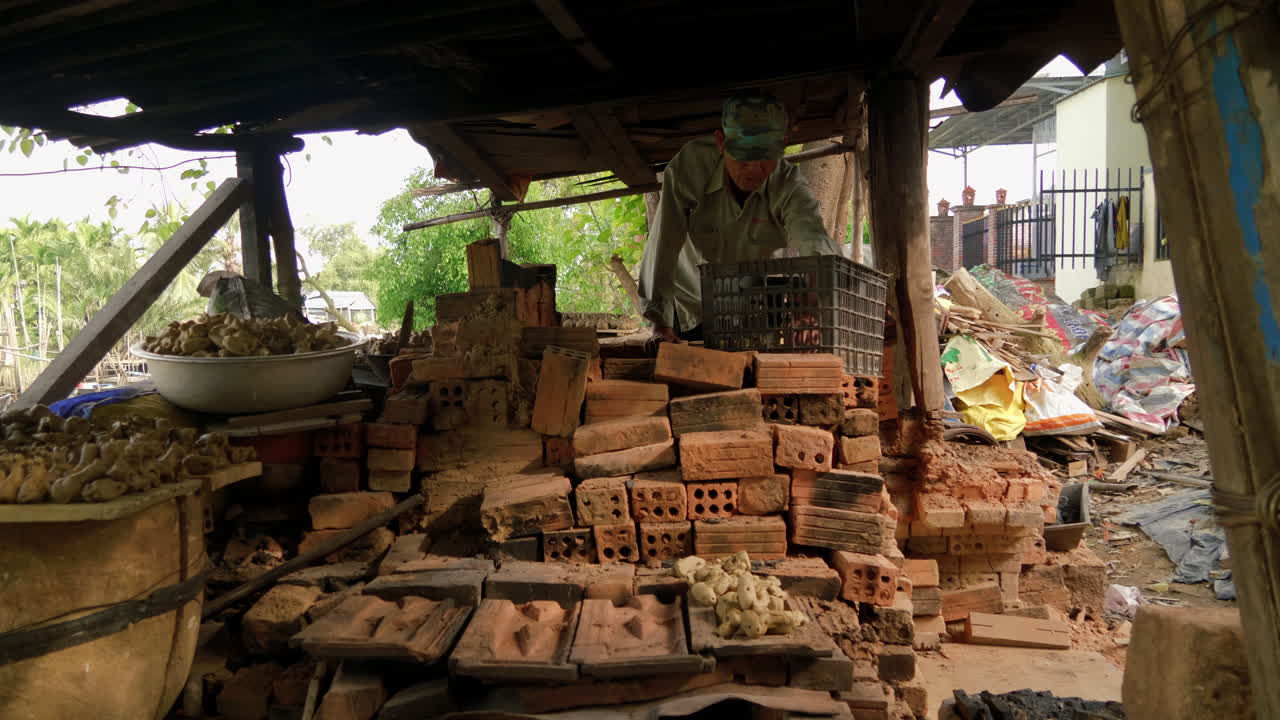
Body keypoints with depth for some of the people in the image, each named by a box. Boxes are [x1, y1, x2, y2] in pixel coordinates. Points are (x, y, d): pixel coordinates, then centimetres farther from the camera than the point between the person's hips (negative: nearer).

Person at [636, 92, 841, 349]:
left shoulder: (789, 185, -21)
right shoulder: (690, 166, -24)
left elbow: (813, 239, -40)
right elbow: (663, 244, -27)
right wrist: (660, 324, -34)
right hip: (692, 308, -1)